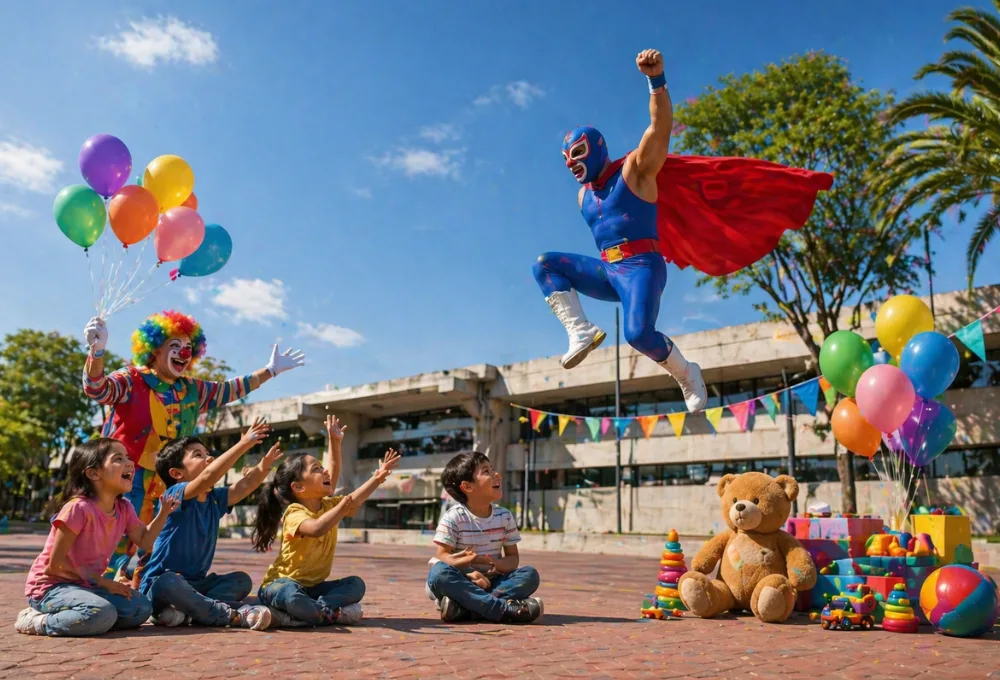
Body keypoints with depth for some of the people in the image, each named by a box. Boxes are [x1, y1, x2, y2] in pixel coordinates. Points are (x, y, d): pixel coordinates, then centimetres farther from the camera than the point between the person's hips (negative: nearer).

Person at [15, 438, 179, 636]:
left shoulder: (124, 509, 0)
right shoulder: (79, 508, -23)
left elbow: (145, 540, 8)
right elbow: (55, 564, -19)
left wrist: (164, 512, -7)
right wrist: (101, 582, -14)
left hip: (85, 585, 8)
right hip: (51, 586, -8)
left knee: (141, 607, -6)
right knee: (102, 614, -33)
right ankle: (41, 621, -8)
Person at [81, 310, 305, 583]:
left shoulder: (193, 391, 12)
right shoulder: (132, 381, -8)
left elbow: (229, 390, 21)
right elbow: (96, 388, -25)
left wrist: (271, 370, 19)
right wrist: (97, 350, -45)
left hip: (167, 484, 7)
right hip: (127, 479, -7)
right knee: (120, 540, -10)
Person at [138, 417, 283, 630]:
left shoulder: (214, 499, 7)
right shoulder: (174, 496, -15)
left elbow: (246, 485, -7)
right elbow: (208, 477, -34)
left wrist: (265, 462, -27)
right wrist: (243, 444, -39)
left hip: (195, 583, 7)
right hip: (160, 584, -7)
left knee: (242, 580, -6)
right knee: (169, 583, -38)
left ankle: (184, 608, -25)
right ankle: (234, 614, -31)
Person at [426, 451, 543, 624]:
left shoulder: (505, 516, 4)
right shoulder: (453, 517, -8)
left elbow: (513, 557, 6)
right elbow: (442, 556, -12)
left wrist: (499, 564, -20)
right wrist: (468, 573, -30)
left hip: (491, 582, 4)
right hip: (462, 583, -3)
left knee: (530, 574, -20)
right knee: (439, 573, -34)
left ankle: (464, 607, -32)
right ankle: (504, 608, -38)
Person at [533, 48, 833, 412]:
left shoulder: (636, 170, -2)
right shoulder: (584, 195, 19)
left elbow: (660, 127, -19)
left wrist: (656, 79, -35)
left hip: (641, 269, -7)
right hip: (608, 273, 7)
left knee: (639, 334, -29)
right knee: (544, 265, -3)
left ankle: (687, 375, 0)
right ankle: (581, 331, -14)